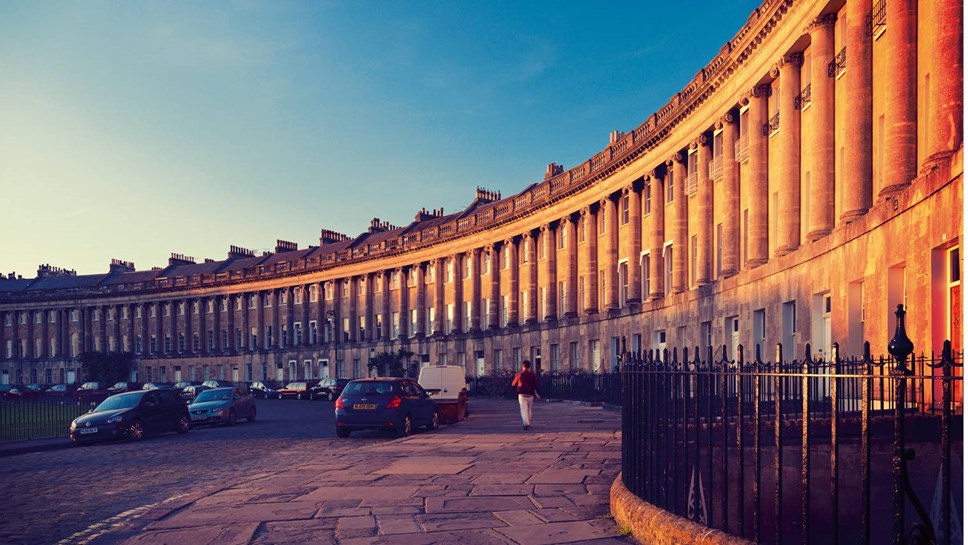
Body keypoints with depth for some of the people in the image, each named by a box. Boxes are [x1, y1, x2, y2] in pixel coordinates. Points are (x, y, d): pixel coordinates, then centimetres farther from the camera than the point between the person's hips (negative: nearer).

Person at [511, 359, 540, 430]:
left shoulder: (519, 375, -2)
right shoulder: (533, 375, 1)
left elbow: (513, 384, 9)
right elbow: (536, 386, -6)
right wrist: (537, 394, 0)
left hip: (522, 395, -2)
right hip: (530, 395, 2)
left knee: (524, 410, -6)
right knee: (529, 410, 18)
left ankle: (526, 424, -22)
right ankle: (529, 423, 27)